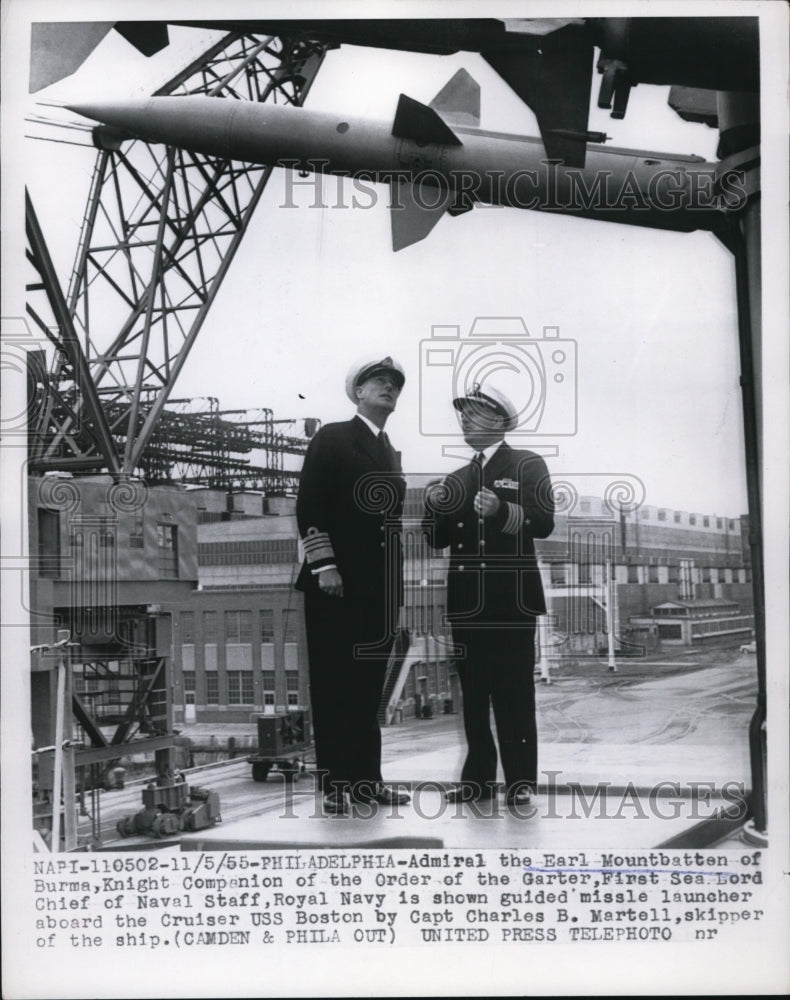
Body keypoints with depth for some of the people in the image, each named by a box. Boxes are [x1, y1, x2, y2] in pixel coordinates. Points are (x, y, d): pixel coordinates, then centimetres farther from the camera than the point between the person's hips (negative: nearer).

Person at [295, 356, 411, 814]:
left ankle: (367, 777, 15)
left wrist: (396, 583, 13)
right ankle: (334, 783, 5)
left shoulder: (390, 452, 19)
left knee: (369, 686, 8)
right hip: (337, 585, -6)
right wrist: (324, 565, -15)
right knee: (333, 685, 0)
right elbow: (309, 506, -8)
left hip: (381, 586, 6)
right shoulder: (333, 438, -1)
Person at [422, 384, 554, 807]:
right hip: (467, 600, 5)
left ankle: (520, 780, 1)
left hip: (511, 599, -5)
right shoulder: (458, 478, 19)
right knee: (474, 692, 6)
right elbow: (438, 540, 16)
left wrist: (502, 511, -23)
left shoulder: (527, 466, 4)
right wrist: (435, 507, -3)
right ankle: (478, 777, 10)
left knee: (514, 691, -4)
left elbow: (544, 523, -7)